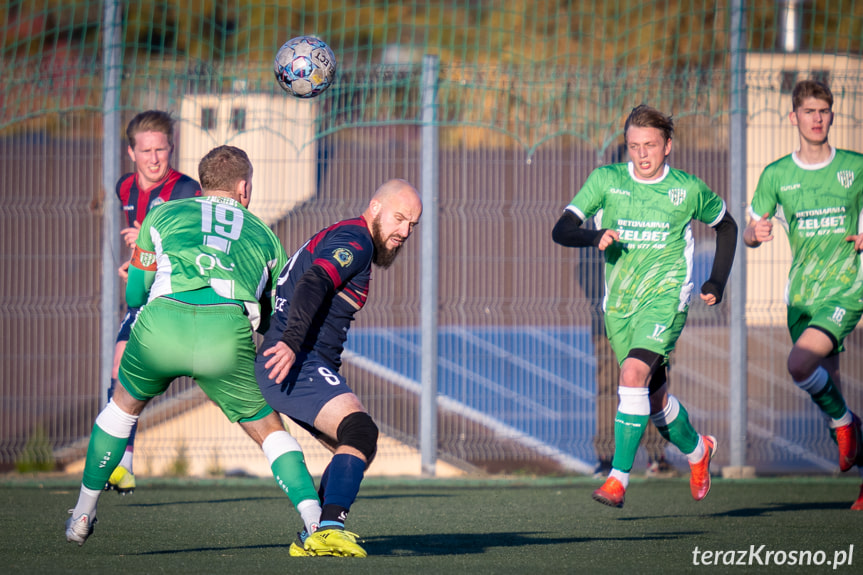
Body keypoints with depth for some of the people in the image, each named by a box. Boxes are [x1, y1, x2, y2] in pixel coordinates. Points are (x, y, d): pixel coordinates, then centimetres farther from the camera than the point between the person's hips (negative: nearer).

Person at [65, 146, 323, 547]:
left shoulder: (163, 215, 29)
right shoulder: (263, 234, 31)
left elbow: (135, 293, 30)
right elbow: (276, 316, 33)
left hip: (161, 322, 1)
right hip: (227, 330, -1)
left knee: (124, 405, 30)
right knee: (270, 431, 16)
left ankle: (83, 514, 36)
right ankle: (315, 521, -3)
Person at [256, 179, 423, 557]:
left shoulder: (338, 237, 25)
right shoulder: (355, 241, -9)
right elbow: (312, 284, -24)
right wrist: (291, 342, -35)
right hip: (297, 365, -11)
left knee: (355, 450, 15)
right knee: (360, 432, -25)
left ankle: (311, 539, 12)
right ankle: (329, 530, -39)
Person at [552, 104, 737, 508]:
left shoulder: (688, 190, -1)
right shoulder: (607, 180, 0)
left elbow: (726, 226, 18)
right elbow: (561, 231, -5)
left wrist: (717, 283, 10)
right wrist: (595, 237, -26)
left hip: (665, 297, -3)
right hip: (618, 304, 3)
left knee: (633, 374, -25)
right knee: (654, 398, 11)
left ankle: (618, 477, -24)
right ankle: (696, 450, 41)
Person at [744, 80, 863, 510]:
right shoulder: (776, 175, 6)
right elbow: (749, 235, 8)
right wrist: (755, 232, -16)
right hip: (802, 292, 4)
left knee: (801, 364, -25)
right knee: (826, 383, 4)